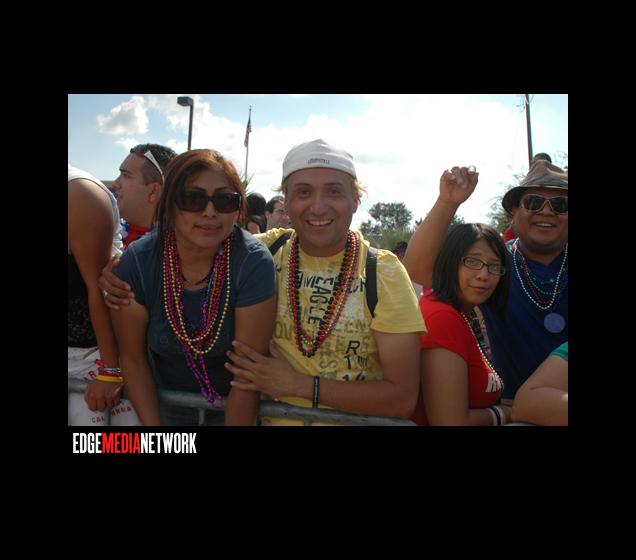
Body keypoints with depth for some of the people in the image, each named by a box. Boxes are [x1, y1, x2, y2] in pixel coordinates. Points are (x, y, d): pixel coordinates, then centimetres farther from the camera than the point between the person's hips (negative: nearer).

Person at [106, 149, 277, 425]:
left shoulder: (254, 262, -27)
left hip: (236, 405, -1)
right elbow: (132, 358, -10)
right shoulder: (135, 262, -19)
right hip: (167, 404, 2)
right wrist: (153, 433, -11)